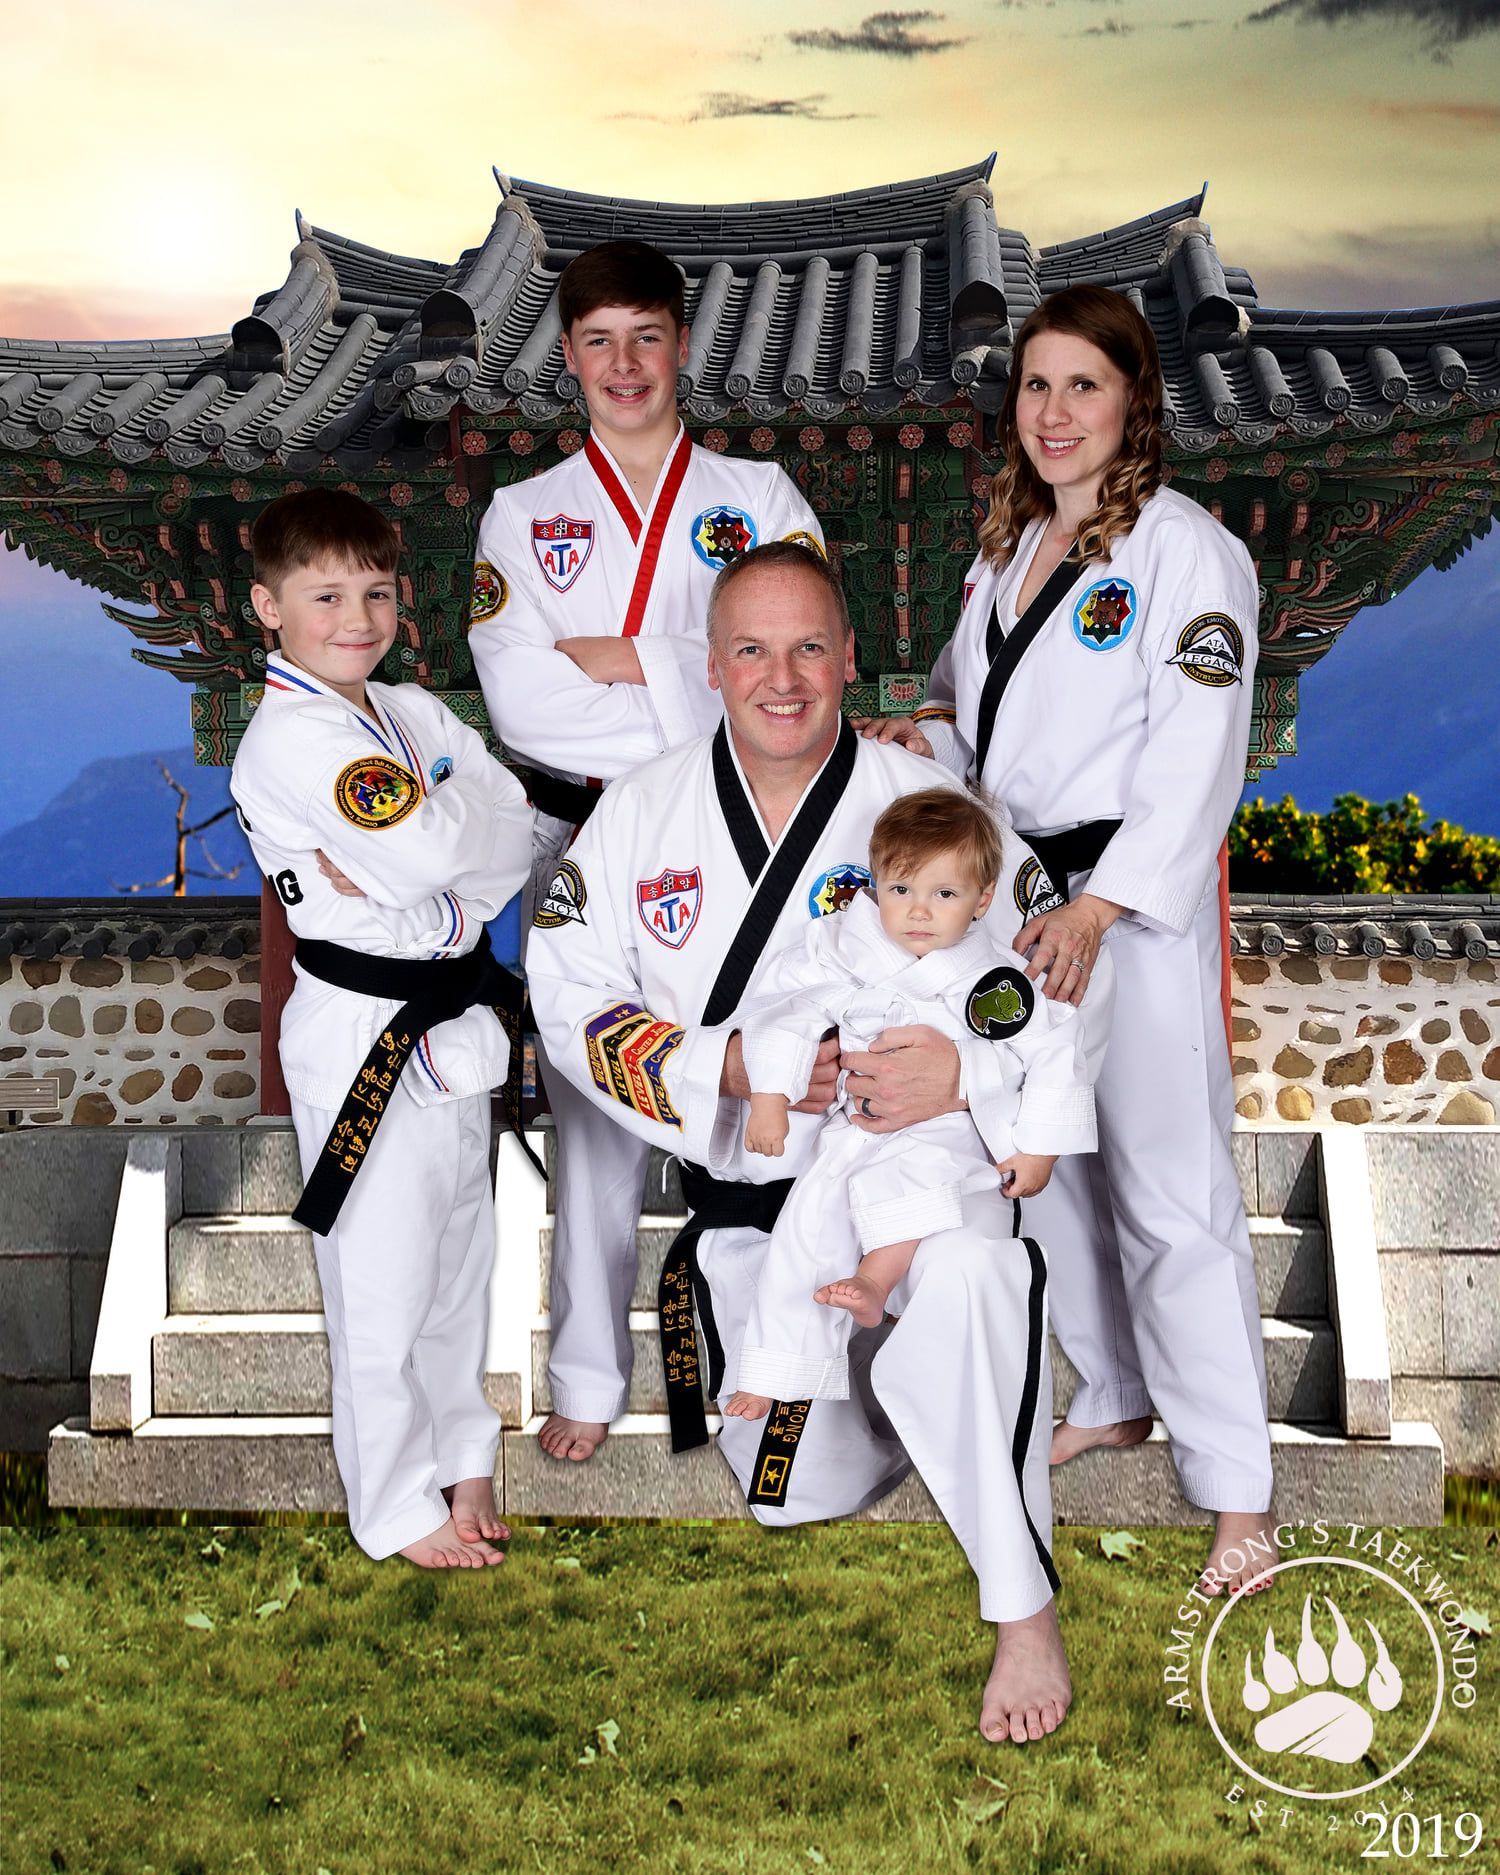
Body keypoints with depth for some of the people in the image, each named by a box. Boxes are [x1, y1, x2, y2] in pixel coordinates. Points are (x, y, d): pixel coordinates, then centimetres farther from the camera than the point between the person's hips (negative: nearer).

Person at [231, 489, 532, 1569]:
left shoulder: (410, 711, 9)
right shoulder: (293, 738, -18)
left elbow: (517, 826, -2)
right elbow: (436, 846, -29)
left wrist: (410, 865, -18)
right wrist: (434, 842, -7)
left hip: (454, 1022, 8)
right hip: (367, 1033, -8)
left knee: (459, 1253, 20)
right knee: (383, 1281, 4)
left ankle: (462, 1455, 38)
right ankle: (399, 1501, 22)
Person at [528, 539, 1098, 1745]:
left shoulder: (926, 808, -7)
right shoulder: (644, 811, -1)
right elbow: (573, 1001, -3)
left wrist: (963, 1069, -30)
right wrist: (726, 1068, -19)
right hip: (748, 1203, 4)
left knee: (966, 1278, -39)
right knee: (800, 1493, 7)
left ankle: (1025, 1609, -22)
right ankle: (891, 1379, 42)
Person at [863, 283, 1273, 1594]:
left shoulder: (1187, 553, -12)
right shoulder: (1010, 546, 13)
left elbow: (1195, 761, -18)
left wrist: (1095, 912, -25)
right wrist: (927, 730, 0)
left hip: (1136, 908, -8)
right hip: (1016, 896, 8)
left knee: (1170, 1192, -5)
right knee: (1051, 1167, 17)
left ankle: (1235, 1490, 7)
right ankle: (1117, 1398, 38)